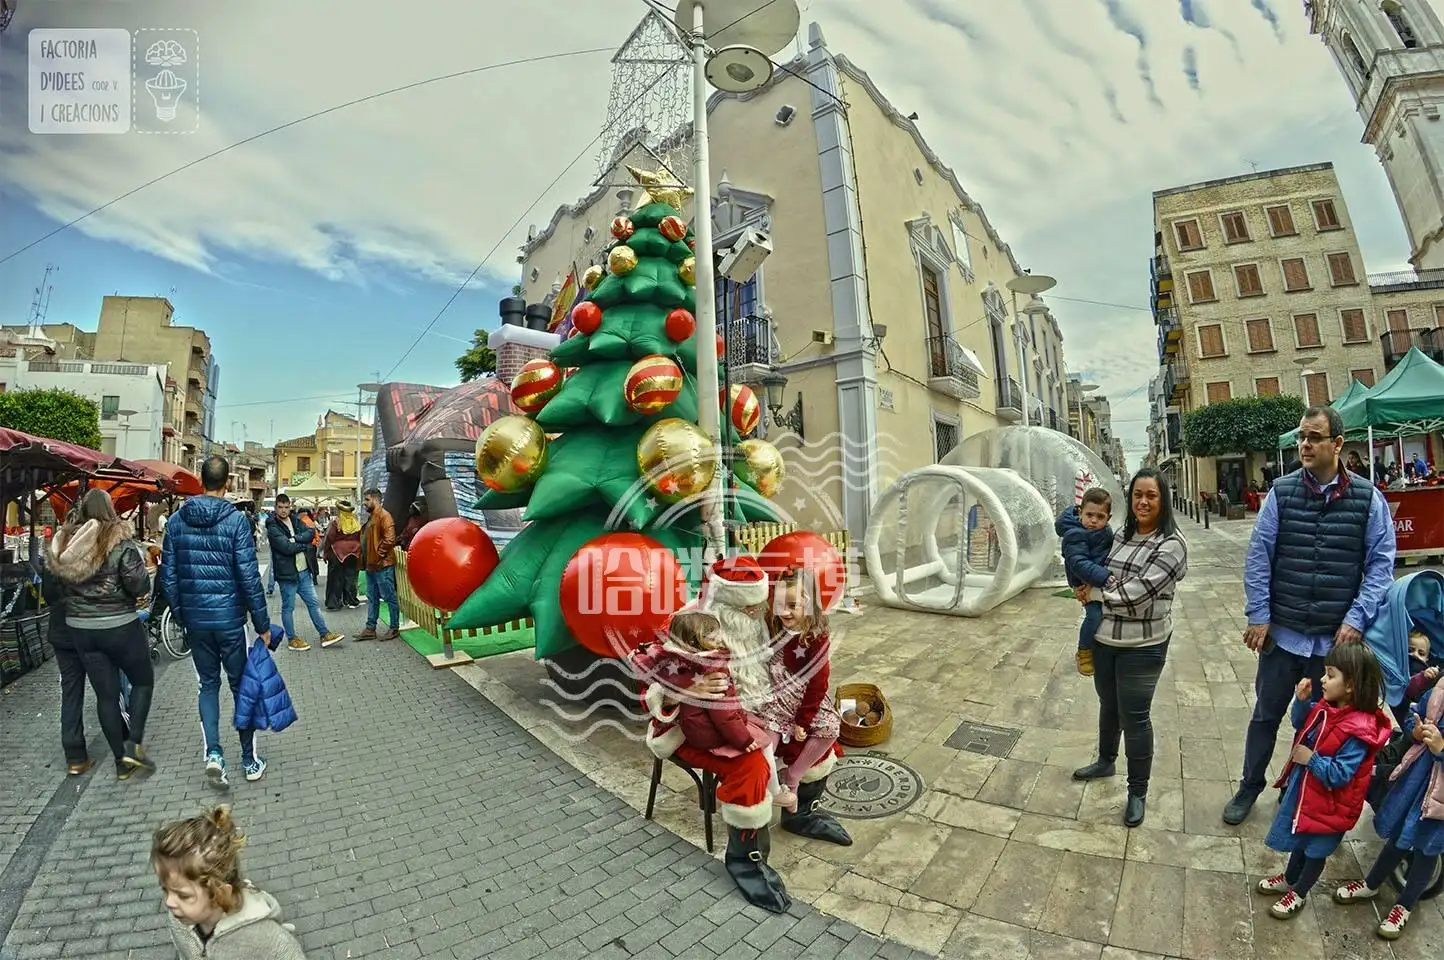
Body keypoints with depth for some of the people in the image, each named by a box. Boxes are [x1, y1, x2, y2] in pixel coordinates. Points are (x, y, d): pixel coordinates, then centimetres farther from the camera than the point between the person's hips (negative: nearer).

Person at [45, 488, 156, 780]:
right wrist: (140, 562, -2)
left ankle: (121, 761, 20)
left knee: (106, 694, 12)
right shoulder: (119, 542, -16)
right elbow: (139, 586, -18)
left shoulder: (64, 543, 1)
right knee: (144, 680, 15)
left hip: (80, 629, 5)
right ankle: (134, 744, 3)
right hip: (120, 626, -5)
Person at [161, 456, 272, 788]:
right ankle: (249, 760, 19)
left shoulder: (177, 520, 1)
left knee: (208, 683, 17)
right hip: (229, 617, -4)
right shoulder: (236, 519, -13)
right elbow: (249, 576, -14)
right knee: (241, 684, 9)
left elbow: (168, 574, 5)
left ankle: (213, 752, 3)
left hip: (195, 618, 4)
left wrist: (179, 614, 17)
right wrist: (262, 623, -7)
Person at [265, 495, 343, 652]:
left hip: (304, 571, 6)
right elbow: (286, 547, -21)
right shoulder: (272, 527, -10)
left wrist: (294, 538, -17)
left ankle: (325, 634, 17)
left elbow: (312, 532, -5)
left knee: (314, 603, 10)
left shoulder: (296, 521, 9)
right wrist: (304, 544, -8)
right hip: (287, 573, -6)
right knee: (288, 607, 7)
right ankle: (292, 639, 19)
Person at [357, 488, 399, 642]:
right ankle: (370, 629, 22)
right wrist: (365, 556, 14)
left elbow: (390, 539, -22)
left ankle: (394, 629, 7)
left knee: (389, 597, -1)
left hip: (383, 565, -10)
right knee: (372, 599, 14)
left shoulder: (383, 516, -13)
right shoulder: (372, 517, 17)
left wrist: (379, 554, -17)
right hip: (371, 565, 10)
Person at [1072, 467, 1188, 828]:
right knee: (1108, 704, 23)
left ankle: (1138, 793, 24)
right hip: (1105, 638, 6)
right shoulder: (1121, 535, 3)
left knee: (1134, 717, 5)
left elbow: (1135, 594, -23)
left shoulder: (1171, 545, -17)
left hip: (1142, 646, -6)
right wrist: (1090, 589, -4)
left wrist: (1094, 594, -10)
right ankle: (1105, 761, 44)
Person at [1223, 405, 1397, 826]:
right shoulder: (1281, 491, -5)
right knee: (1266, 715, 14)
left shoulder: (1368, 497, -4)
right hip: (1282, 632, 0)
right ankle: (1249, 788, 31)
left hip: (1337, 638, 0)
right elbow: (1258, 555, -5)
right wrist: (1258, 617, -7)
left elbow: (1381, 563, -2)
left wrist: (1357, 619, -10)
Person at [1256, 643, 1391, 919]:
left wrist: (1311, 759, -23)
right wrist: (1302, 701, -8)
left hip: (1327, 803, -7)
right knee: (1299, 838, 27)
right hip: (1303, 788, 7)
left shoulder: (1358, 731, -32)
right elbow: (1302, 725, 8)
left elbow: (1339, 775, -29)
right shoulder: (1327, 707, -10)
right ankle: (1289, 879, 47)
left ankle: (1298, 894, 37)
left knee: (1315, 849, 17)